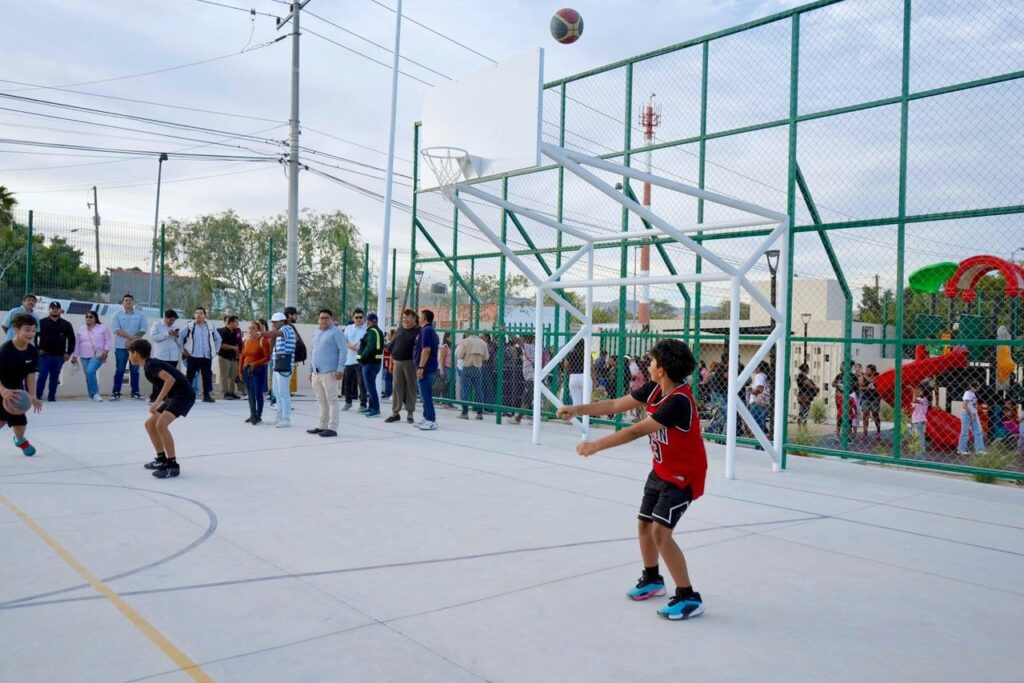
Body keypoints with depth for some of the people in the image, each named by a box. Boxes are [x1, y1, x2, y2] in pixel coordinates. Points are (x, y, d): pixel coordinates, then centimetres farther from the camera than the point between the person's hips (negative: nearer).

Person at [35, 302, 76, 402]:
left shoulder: (66, 324, 7)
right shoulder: (42, 322, 2)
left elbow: (71, 339, 9)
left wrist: (69, 353, 2)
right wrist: (37, 349, -4)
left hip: (59, 356, 2)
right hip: (44, 354, -2)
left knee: (55, 377, 6)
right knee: (42, 376, -6)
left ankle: (52, 396, 13)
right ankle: (37, 395, 2)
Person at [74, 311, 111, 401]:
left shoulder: (103, 328, 1)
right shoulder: (80, 330, 10)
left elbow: (108, 340, 0)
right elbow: (76, 344, 13)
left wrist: (106, 351, -12)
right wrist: (74, 356, 11)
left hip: (97, 356, -4)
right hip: (84, 357, 4)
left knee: (90, 372, -23)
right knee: (88, 375, 5)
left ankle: (95, 393, -11)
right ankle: (92, 395, 14)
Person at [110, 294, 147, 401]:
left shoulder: (140, 315, 6)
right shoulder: (117, 315, 3)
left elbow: (143, 330, -2)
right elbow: (116, 329, -8)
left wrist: (133, 340, -15)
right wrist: (131, 337, -19)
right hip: (121, 347, -1)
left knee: (135, 370, 5)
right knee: (119, 370, 1)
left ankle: (135, 392, 10)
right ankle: (116, 392, 3)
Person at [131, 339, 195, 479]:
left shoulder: (150, 365, -13)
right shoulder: (150, 364, 15)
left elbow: (170, 379, -27)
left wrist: (157, 402, -28)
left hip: (184, 394, -10)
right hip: (175, 395, 10)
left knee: (161, 425, -23)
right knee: (150, 424, 14)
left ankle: (173, 465, -17)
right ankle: (162, 459, 24)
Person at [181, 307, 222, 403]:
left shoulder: (211, 326, 8)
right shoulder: (189, 325, -4)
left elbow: (218, 338, 20)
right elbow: (180, 337, -4)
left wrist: (216, 350, 14)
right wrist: (182, 349, -3)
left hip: (207, 356, 3)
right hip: (193, 356, -3)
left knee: (208, 376, 5)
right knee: (190, 376, 0)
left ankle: (207, 395, 12)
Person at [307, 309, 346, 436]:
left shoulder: (336, 332, -4)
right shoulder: (316, 333, 19)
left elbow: (343, 351, -10)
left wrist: (340, 369, -17)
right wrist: (311, 370, 21)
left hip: (329, 373, -7)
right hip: (316, 373, 7)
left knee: (331, 400, -5)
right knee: (321, 401, 13)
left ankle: (332, 428, -4)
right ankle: (322, 426, 21)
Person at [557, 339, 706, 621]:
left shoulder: (679, 401, -30)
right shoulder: (654, 389, -4)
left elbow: (636, 431, -33)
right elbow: (617, 405, 5)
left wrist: (595, 445, -31)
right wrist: (578, 409, 3)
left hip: (683, 476, -9)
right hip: (661, 471, 9)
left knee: (660, 531, -18)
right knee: (644, 525, 15)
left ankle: (688, 598, -4)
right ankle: (652, 580, 40)